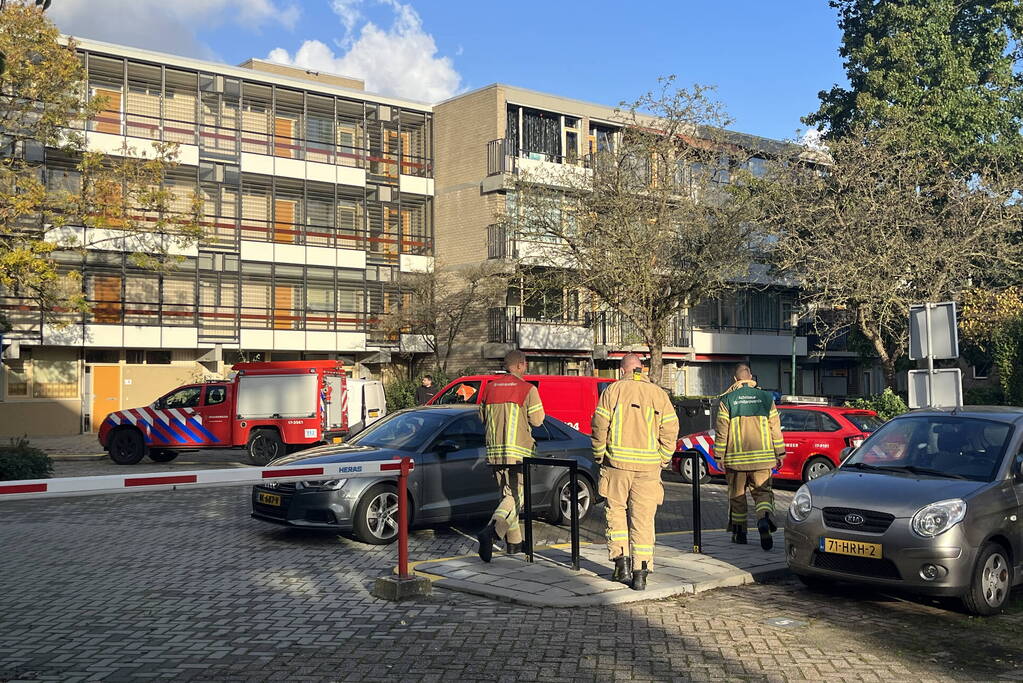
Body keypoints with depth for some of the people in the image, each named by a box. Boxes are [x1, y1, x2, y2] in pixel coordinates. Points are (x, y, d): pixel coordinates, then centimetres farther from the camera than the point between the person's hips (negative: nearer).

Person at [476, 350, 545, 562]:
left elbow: (482, 416, 14)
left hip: (494, 449, 6)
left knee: (507, 494, 16)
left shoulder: (490, 387, 9)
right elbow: (537, 419, -7)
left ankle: (513, 542, 22)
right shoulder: (527, 389, -7)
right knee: (515, 497, -5)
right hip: (518, 451, -6)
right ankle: (490, 531, -26)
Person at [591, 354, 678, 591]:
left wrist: (599, 455, 9)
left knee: (616, 511, 15)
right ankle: (640, 573, 5)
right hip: (648, 465, 1)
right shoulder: (659, 394, 4)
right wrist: (663, 459, 10)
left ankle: (622, 561, 7)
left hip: (617, 463, -1)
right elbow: (670, 429, 0)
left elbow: (600, 426, -4)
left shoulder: (612, 391, 0)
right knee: (643, 519, 6)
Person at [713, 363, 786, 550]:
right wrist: (779, 454, 11)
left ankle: (739, 531, 16)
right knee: (762, 491, 6)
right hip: (762, 457, 1)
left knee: (737, 494, 10)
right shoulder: (765, 397, 4)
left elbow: (721, 431, -3)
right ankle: (764, 517, -22)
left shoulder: (727, 400, -2)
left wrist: (720, 456, 3)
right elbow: (775, 428, 5)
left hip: (736, 458, -1)